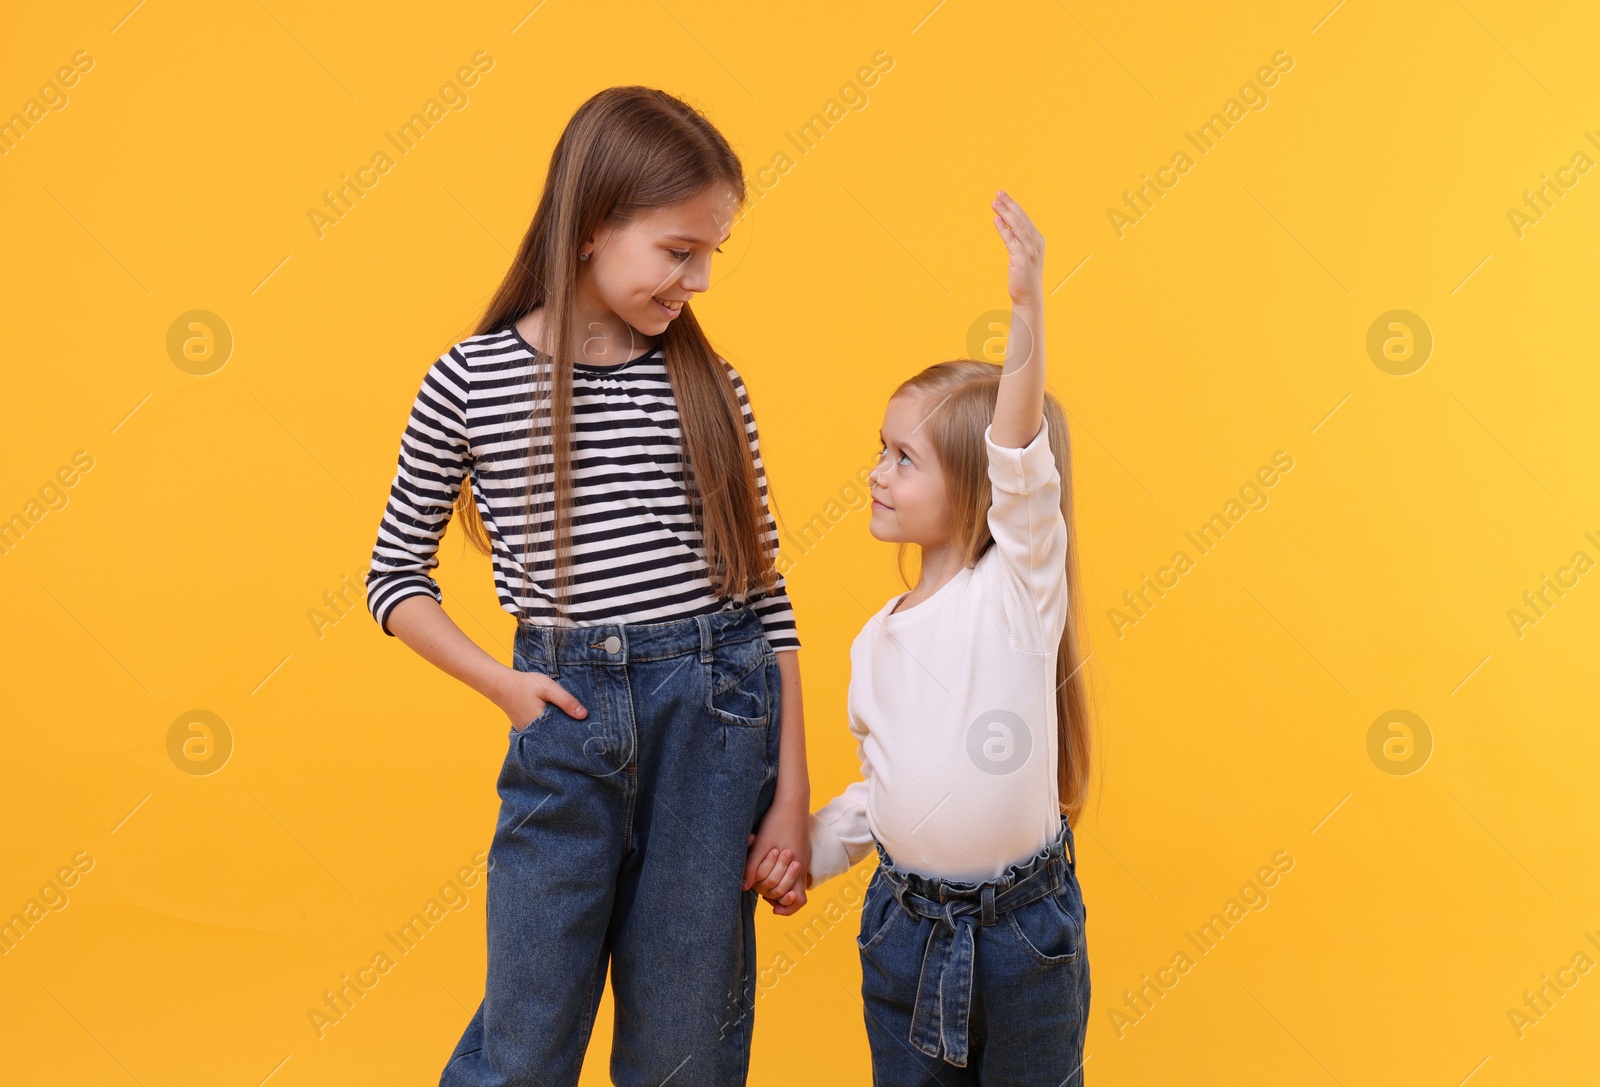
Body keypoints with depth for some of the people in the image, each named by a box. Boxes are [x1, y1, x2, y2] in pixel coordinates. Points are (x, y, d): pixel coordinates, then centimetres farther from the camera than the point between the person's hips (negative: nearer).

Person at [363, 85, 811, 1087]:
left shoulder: (709, 383, 3)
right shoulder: (470, 381, -2)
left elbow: (767, 596, 4)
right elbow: (395, 576, 8)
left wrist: (793, 793, 2)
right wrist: (499, 682, -6)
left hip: (716, 715, 2)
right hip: (565, 721, -1)